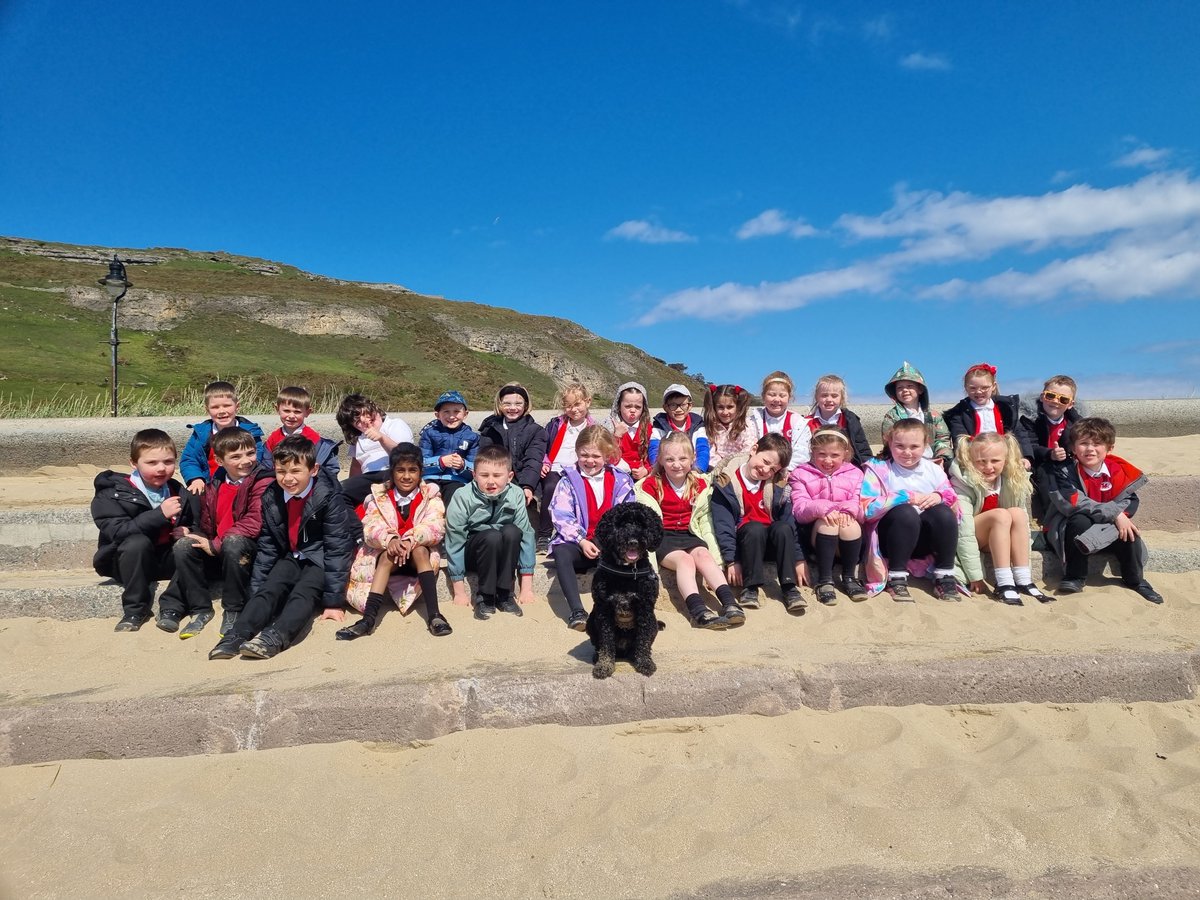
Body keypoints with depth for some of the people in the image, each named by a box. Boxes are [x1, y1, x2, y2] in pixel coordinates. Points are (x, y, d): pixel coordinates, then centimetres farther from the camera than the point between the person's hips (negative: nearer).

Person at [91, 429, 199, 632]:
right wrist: (160, 514, -33)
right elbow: (116, 531, -23)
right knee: (137, 542, -33)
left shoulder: (179, 493, 3)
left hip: (168, 561, 3)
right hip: (126, 562, -3)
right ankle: (135, 611, -19)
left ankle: (172, 608, -21)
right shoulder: (113, 493, -8)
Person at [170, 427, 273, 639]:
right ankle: (200, 609, -3)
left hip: (249, 549, -6)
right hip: (217, 549, 6)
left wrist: (216, 545, -20)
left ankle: (233, 611, -17)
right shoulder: (216, 484, 9)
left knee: (233, 543, -36)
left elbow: (254, 524, -22)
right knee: (183, 546, -15)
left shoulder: (263, 482, -13)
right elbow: (207, 522, 15)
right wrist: (188, 531, -7)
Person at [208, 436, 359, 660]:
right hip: (292, 557, 6)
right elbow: (266, 547, 4)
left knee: (304, 592, -30)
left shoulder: (328, 497, -20)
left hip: (322, 559, -5)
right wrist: (256, 591, 2)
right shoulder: (271, 498, -3)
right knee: (268, 590, -19)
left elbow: (337, 549, -19)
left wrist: (333, 601, -20)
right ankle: (237, 636, -33)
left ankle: (276, 637, -50)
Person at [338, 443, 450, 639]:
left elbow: (436, 527, -16)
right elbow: (370, 529, -11)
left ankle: (433, 614, -39)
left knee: (418, 549, -32)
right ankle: (369, 619, -42)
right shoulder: (379, 495, 4)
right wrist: (391, 539, -33)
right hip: (385, 554, 1)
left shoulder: (431, 494, 1)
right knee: (389, 555, -32)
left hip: (420, 557, 0)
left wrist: (409, 541, -34)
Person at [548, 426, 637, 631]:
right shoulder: (569, 481, 4)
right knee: (561, 553, -34)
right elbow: (561, 516, -6)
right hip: (577, 542, -1)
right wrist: (582, 541, -18)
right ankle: (576, 611, -39)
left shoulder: (620, 481, 10)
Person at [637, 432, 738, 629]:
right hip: (662, 537, -3)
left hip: (689, 535, 4)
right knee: (684, 559, -30)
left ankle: (729, 603, -38)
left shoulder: (700, 484, 9)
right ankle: (698, 611, -47)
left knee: (703, 554, -26)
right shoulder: (650, 485, -3)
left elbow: (705, 521, 7)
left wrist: (715, 555, -1)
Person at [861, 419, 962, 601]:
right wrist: (905, 497, -19)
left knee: (943, 511, -25)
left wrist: (940, 497, -15)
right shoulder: (878, 469, -2)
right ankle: (896, 577, -21)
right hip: (890, 540, -3)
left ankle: (945, 576, -13)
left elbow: (956, 510, 6)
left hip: (923, 541, 3)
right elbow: (867, 508, -17)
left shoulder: (934, 470, 9)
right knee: (905, 512, -32)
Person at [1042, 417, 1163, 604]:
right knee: (1080, 522, -35)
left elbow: (1130, 502, -6)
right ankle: (1075, 576, -19)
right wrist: (1114, 514, -30)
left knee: (1128, 530, -23)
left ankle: (1135, 580, 5)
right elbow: (1072, 504, -28)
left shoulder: (1118, 471, -3)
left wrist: (1121, 516, -28)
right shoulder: (1064, 471, -17)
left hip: (1106, 531, 4)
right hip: (1066, 528, -4)